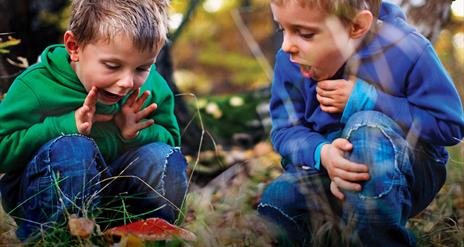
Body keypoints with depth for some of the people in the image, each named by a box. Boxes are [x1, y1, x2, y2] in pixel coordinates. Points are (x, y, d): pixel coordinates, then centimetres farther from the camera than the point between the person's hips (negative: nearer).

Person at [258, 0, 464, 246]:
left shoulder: (407, 51, -19)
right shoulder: (290, 61, -8)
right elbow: (285, 130, -6)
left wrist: (367, 101, -24)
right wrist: (321, 153, -31)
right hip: (325, 167, 3)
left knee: (367, 125, -36)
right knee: (277, 199, -26)